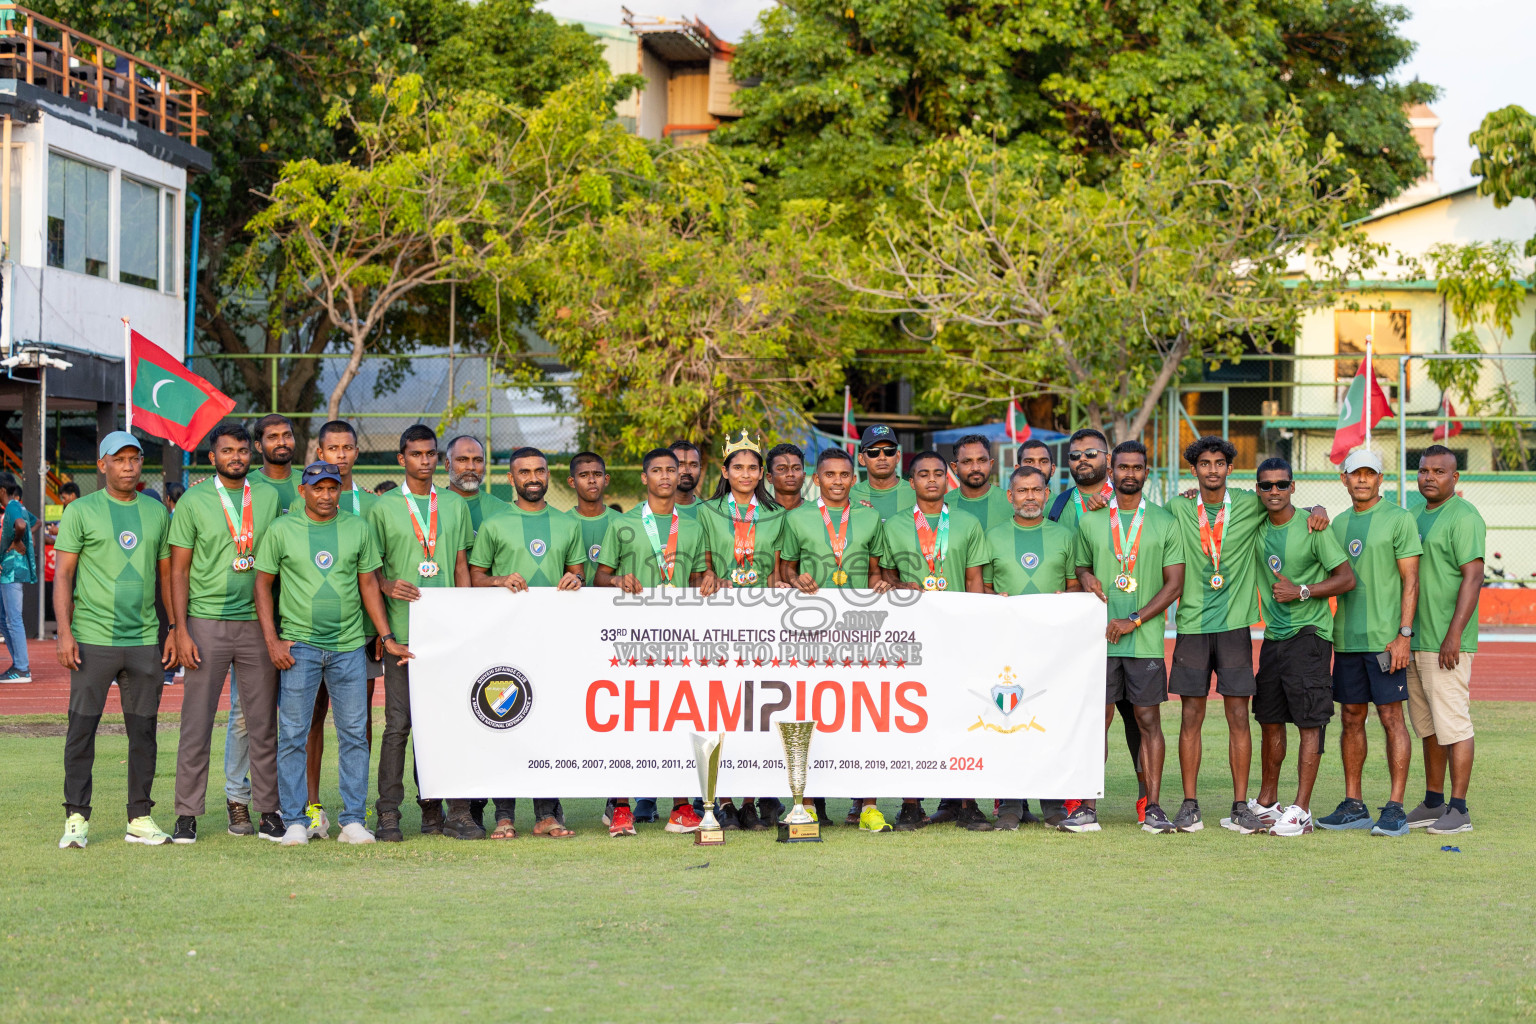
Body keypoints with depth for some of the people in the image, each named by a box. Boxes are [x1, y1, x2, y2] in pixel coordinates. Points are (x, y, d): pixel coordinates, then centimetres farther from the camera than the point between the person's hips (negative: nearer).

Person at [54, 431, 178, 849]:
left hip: (145, 640, 3)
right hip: (93, 639, -3)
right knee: (82, 728, -3)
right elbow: (62, 575, -2)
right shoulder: (81, 511, 0)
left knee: (143, 731, 5)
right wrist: (65, 632, -11)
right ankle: (77, 819, 3)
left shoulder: (157, 513, 11)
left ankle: (140, 818, 13)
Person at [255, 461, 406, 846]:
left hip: (349, 646, 2)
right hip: (298, 646, -2)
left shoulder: (358, 529, 8)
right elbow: (263, 584, 4)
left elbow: (368, 584, 12)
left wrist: (387, 637, 6)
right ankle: (294, 822, 5)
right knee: (292, 736, -2)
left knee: (354, 735, 1)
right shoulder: (282, 529, 2)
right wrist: (272, 641, -4)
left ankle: (352, 821, 7)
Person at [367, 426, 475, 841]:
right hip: (403, 631, -2)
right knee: (398, 724, -2)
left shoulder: (455, 506, 14)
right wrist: (387, 586, -14)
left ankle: (458, 811, 3)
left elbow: (461, 566, 14)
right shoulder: (382, 508, 6)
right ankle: (389, 814, 2)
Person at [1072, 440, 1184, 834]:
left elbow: (1174, 582, 0)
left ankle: (1152, 809, 5)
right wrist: (1086, 578, -6)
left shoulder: (1164, 522, 4)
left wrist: (1134, 621, -9)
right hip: (1100, 638, 1)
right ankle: (1087, 809, 2)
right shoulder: (1090, 521, 9)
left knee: (1149, 722, 1)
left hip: (1146, 639, -1)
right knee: (1097, 720, 0)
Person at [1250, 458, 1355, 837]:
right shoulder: (1256, 528, 6)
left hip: (1308, 635, -6)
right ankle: (1268, 801, 24)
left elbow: (1347, 579, -9)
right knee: (1270, 720, 12)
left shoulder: (1312, 528, -10)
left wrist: (1302, 591, -18)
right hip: (1273, 636, 6)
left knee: (1309, 722, -7)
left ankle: (1301, 809, -8)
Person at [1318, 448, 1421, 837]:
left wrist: (1403, 635, -14)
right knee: (1351, 719, 8)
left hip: (1385, 639, -6)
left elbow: (1410, 581, -7)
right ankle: (1353, 806, 14)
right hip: (1347, 639, 6)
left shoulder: (1399, 520, -3)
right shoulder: (1339, 524, 14)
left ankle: (1395, 808, -3)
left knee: (1391, 717, -5)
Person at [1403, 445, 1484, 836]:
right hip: (1415, 641, 9)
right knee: (1427, 725, 12)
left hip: (1446, 643, -9)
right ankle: (1433, 803, 20)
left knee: (1452, 723, -7)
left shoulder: (1464, 517, -11)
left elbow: (1473, 577, -18)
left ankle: (1459, 810, -4)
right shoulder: (1419, 516, 17)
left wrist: (1453, 635, -23)